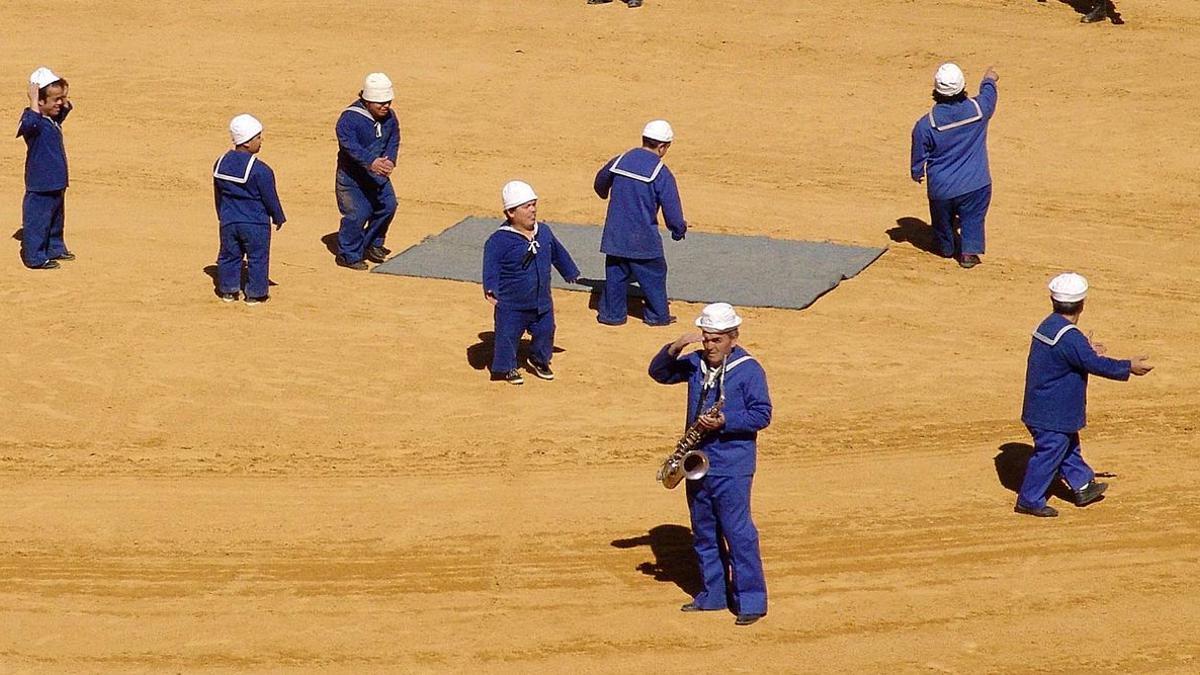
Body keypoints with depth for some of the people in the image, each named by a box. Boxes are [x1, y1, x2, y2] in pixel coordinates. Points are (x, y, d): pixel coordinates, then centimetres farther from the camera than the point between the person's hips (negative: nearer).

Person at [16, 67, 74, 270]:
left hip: (57, 183, 10)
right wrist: (33, 100, -39)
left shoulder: (53, 119, 9)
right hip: (40, 185, -10)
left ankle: (55, 249, 37)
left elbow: (66, 109, 29)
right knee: (37, 220, -3)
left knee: (56, 218, 23)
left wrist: (66, 95, 12)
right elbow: (31, 123, -44)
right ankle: (35, 257, 2)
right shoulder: (33, 119, -19)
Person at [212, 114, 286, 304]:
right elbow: (270, 198, -11)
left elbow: (218, 195, 10)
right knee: (257, 258, 8)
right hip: (256, 223, -5)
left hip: (228, 222, 5)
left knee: (229, 255, 17)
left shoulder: (221, 163, -1)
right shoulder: (260, 169, -20)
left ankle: (228, 291, 25)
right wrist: (278, 217, 5)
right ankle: (255, 294, 13)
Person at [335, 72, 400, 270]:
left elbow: (393, 142, -1)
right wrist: (370, 162, -50)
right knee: (358, 213, -15)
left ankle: (372, 245, 31)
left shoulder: (390, 117, -2)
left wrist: (389, 161, -23)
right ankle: (348, 254, 2)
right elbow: (351, 145, -35)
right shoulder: (350, 118, -24)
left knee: (388, 205, 8)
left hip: (377, 173, 7)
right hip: (352, 174, -7)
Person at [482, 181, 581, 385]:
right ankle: (506, 367, 19)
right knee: (507, 336, 0)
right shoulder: (500, 240, -19)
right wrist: (490, 289, -34)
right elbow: (491, 265, -22)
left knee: (545, 331, 16)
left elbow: (558, 253, 17)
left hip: (542, 302, 6)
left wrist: (571, 273, 28)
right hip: (510, 305, -6)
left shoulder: (544, 232, 1)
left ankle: (540, 361, 39)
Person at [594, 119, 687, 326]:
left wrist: (605, 195, 47)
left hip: (615, 236, 4)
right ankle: (658, 315, 19)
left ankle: (612, 313, 20)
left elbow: (600, 183, 23)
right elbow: (672, 209, -11)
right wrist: (679, 229, 9)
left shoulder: (619, 161, 2)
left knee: (615, 273, 15)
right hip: (643, 238, -4)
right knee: (653, 276, 11)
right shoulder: (661, 173, -13)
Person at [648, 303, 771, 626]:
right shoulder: (696, 363, 8)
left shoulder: (748, 369, -10)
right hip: (697, 461, 7)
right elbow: (659, 373, 12)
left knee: (738, 532, -7)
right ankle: (713, 594, 24)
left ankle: (751, 600, -2)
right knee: (703, 533, 14)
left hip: (732, 467, -7)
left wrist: (724, 421, -23)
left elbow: (762, 414, -12)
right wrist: (675, 348, -7)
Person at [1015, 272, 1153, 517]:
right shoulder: (1070, 338, -27)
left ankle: (1083, 486, 38)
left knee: (1069, 445, 24)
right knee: (1049, 453, 3)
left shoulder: (1047, 326, 3)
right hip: (1053, 412, -10)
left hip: (1041, 406, 10)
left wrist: (1088, 351, 24)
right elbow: (1097, 365, -23)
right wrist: (1129, 367, -13)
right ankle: (1030, 500, 12)